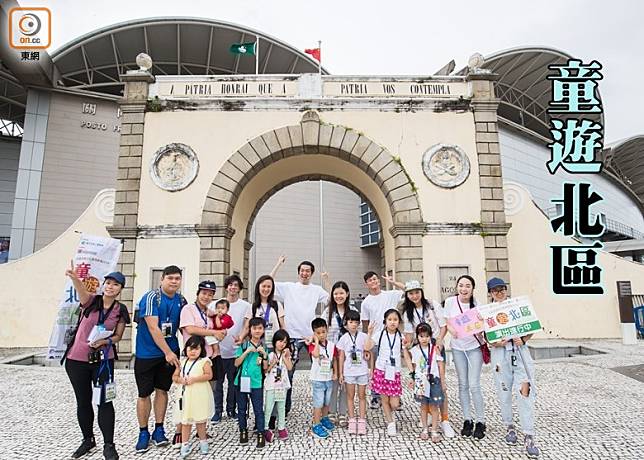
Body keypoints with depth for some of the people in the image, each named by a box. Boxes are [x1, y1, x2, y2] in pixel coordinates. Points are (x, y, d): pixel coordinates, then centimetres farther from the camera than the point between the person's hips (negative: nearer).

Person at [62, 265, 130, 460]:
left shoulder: (120, 310, -2)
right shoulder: (91, 301, -8)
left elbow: (118, 336, 3)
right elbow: (82, 290, -31)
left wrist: (104, 341, -18)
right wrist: (74, 277, -53)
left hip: (103, 360, 0)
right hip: (76, 359, 0)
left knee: (105, 401, -2)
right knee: (83, 401, 13)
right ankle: (88, 440, 33)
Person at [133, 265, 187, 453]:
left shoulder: (181, 300, 1)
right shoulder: (151, 297, -17)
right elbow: (153, 328, -21)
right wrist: (167, 352, -22)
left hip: (170, 352, 4)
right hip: (147, 353, -4)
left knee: (162, 390, 11)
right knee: (144, 393, 5)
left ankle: (159, 430, 23)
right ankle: (143, 433, 21)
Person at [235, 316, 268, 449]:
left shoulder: (264, 347, 3)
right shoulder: (243, 345, -1)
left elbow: (265, 367, 1)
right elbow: (236, 363, -8)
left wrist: (264, 354, -13)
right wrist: (247, 351, -17)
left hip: (256, 383, 0)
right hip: (242, 381, 0)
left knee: (258, 410, 3)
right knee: (241, 408, 12)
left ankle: (261, 435, 14)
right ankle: (243, 431, 30)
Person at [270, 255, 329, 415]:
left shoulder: (316, 289, 8)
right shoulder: (288, 287, 2)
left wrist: (328, 281, -2)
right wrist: (278, 265, -5)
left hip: (312, 335, 2)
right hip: (293, 335, -2)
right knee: (288, 371, 6)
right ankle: (285, 407, 19)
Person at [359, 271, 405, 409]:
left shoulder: (390, 295, 2)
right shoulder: (366, 302, 3)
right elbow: (365, 324, 6)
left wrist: (393, 282, -10)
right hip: (375, 341, 0)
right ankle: (375, 397, 23)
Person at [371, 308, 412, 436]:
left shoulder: (401, 337, 1)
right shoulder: (380, 334, -4)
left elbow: (406, 356, 3)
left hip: (395, 373, 1)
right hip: (381, 371, -1)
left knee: (394, 404, 0)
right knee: (384, 399, 7)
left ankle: (390, 413, 34)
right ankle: (390, 423, 28)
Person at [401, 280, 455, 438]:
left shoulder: (433, 306, -4)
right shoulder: (408, 312, 6)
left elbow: (444, 326, -2)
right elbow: (409, 333, 9)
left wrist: (439, 341, -16)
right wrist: (408, 344, -7)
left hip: (436, 347, -3)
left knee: (440, 384, -9)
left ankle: (445, 421, -1)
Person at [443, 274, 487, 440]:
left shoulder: (477, 303, -12)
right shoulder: (450, 301, -9)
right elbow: (446, 322, 0)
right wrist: (452, 330, -19)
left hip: (474, 346, -2)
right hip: (458, 347, 2)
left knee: (474, 385, -4)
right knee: (463, 385, 9)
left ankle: (480, 422, 14)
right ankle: (467, 420, 23)